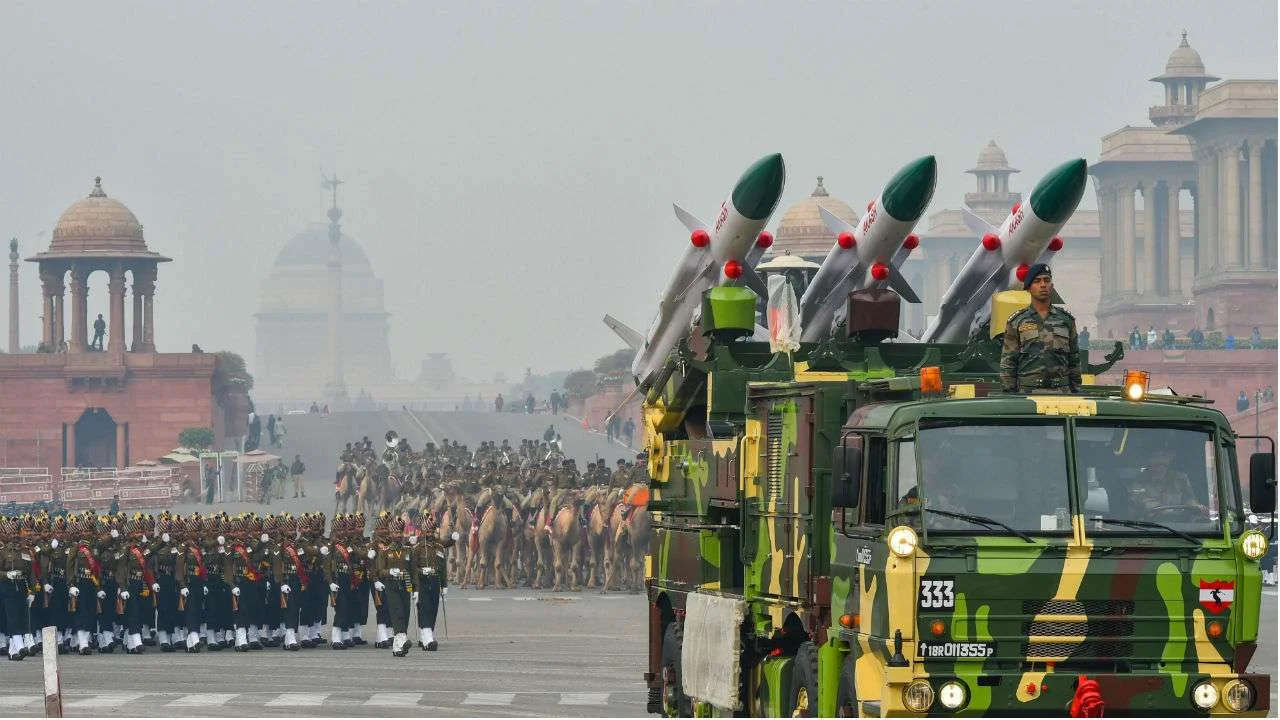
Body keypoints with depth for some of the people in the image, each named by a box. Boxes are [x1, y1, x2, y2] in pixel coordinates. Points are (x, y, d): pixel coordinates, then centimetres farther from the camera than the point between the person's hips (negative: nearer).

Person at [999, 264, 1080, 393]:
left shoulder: (1066, 320, 13)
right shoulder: (1016, 322, 6)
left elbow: (1074, 360, 15)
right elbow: (1008, 362, 3)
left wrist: (1075, 391, 9)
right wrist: (1009, 395, -4)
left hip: (1061, 391, 2)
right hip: (1028, 392, -2)